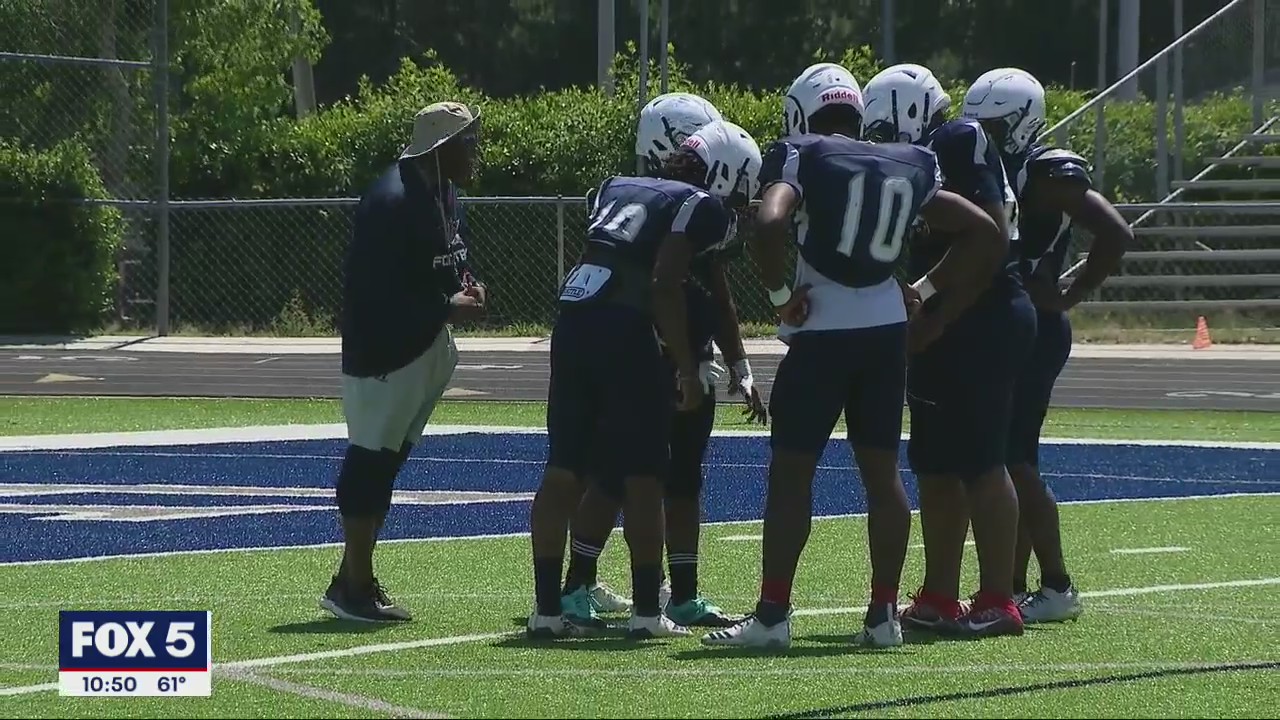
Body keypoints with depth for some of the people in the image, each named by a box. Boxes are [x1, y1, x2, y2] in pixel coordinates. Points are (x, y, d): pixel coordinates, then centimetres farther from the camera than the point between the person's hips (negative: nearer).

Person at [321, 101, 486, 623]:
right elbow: (380, 291, -24)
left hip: (424, 344, 10)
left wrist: (464, 283, 1)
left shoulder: (442, 193, 10)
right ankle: (355, 586, 1)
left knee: (386, 460, 13)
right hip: (383, 349, -10)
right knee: (372, 458, -5)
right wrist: (448, 307, -19)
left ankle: (354, 581, 20)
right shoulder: (393, 202, -22)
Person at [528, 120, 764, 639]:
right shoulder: (701, 207, 2)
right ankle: (647, 611, 6)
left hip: (572, 322, 6)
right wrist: (686, 367, -4)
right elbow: (664, 285, -8)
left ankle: (547, 607, 8)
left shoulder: (617, 189, 23)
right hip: (625, 330, -6)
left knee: (563, 469, 8)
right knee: (643, 477, 4)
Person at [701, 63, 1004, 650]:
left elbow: (769, 224, -23)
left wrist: (782, 295, -9)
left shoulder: (802, 158, -5)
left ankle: (772, 614, -2)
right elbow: (982, 232, 16)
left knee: (791, 471, 0)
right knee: (881, 471, 11)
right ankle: (883, 614, 11)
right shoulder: (909, 167, 12)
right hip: (888, 330, 5)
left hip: (824, 331, -5)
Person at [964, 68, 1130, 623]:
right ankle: (1013, 588, 13)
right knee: (1003, 461, 9)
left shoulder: (1048, 175, -13)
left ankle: (1057, 587, -4)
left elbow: (1116, 234, -19)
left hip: (1033, 332, -9)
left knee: (1013, 459, -10)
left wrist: (1068, 298, -14)